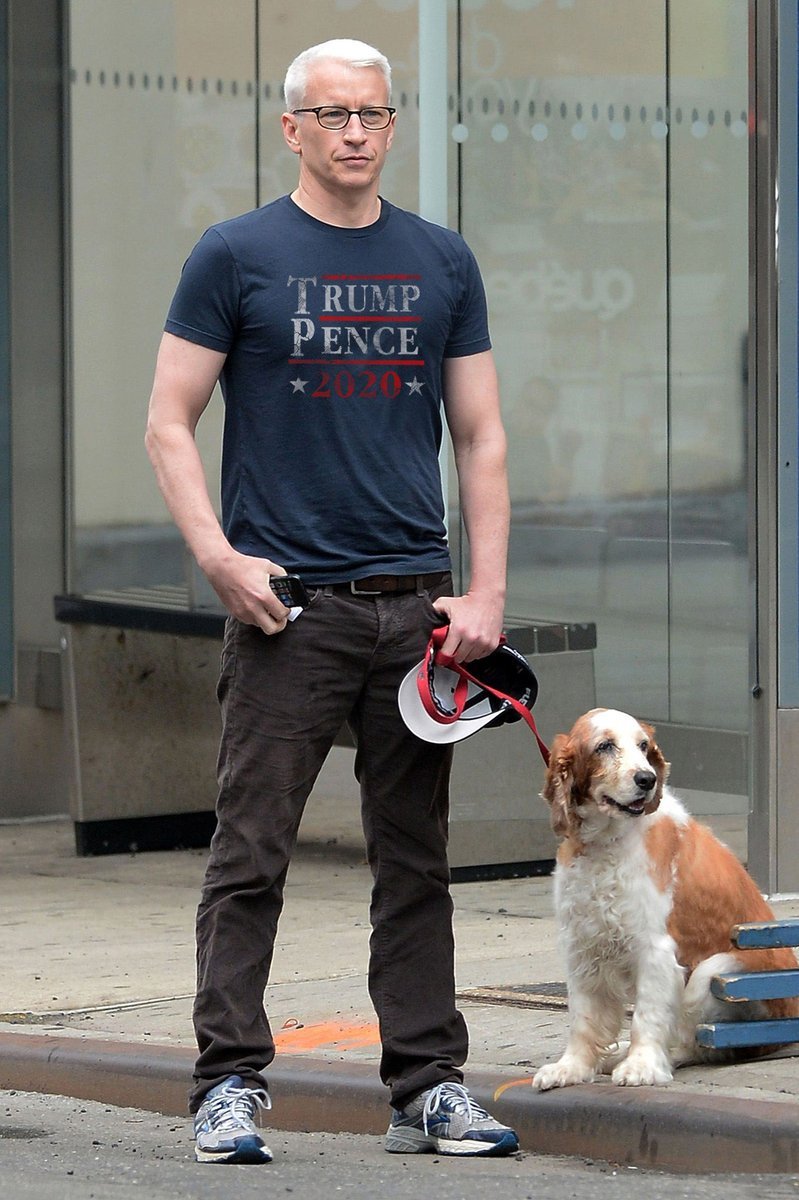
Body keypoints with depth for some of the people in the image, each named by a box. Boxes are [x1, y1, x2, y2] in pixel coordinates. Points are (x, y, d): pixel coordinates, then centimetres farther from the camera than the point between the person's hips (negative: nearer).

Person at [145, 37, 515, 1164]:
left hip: (418, 605, 4)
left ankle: (429, 1085, 13)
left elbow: (481, 437, 12)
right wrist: (218, 555, -13)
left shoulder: (442, 262, 11)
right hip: (287, 605, -4)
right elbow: (170, 422, 0)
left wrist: (487, 592, 2)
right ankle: (230, 1085, 1)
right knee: (251, 856, -4)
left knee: (416, 860, 8)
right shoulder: (237, 256, 0)